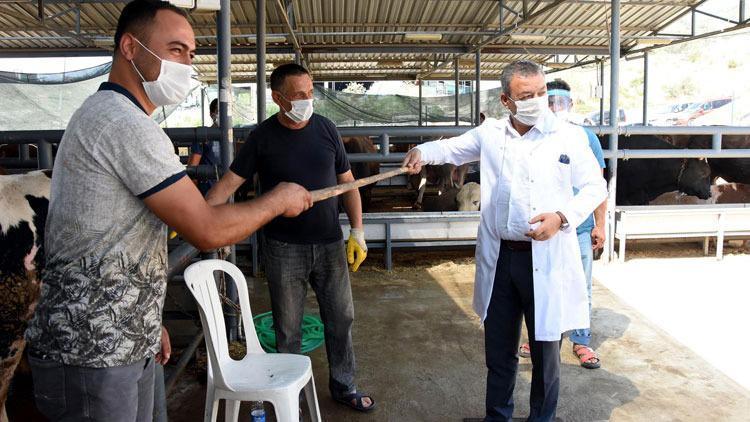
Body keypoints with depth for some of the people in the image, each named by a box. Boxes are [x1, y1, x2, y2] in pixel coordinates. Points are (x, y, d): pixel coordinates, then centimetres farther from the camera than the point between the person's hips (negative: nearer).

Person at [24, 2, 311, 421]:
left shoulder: (102, 115, 14)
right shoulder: (126, 123, -20)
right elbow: (208, 230, -23)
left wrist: (148, 322, 18)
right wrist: (280, 199, -7)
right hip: (92, 356, -10)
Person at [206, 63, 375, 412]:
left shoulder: (325, 129, 1)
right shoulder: (263, 137, -4)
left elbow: (347, 182, 6)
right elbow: (230, 182, -4)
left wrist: (357, 231, 1)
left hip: (329, 245, 2)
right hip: (284, 249, -2)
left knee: (341, 319, 11)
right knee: (288, 329, 10)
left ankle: (343, 385, 31)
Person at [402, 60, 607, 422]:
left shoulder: (569, 136, -3)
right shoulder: (490, 133, 5)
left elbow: (595, 187, 2)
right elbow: (452, 148, 20)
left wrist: (562, 217, -15)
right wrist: (422, 152, -1)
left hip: (546, 259, -2)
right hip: (499, 257, 3)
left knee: (545, 348, 10)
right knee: (499, 348, 16)